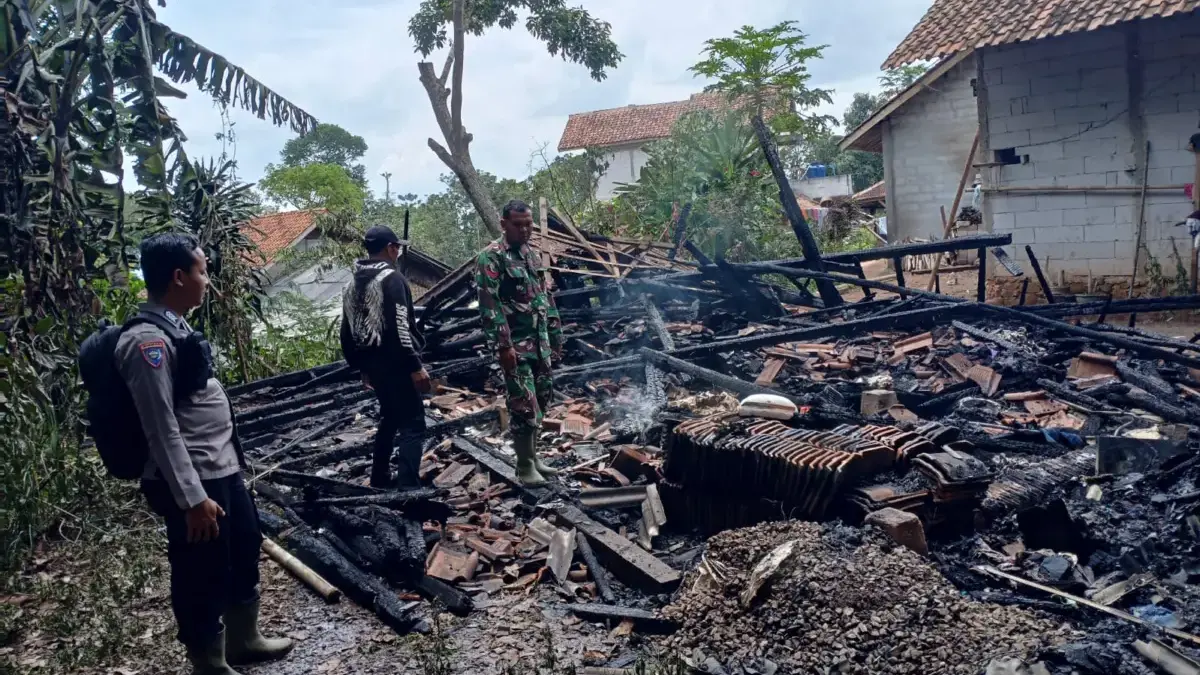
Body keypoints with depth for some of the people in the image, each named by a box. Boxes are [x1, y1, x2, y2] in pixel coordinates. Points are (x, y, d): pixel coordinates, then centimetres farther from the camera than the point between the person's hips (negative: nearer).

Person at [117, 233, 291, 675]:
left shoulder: (174, 328, 9)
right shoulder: (148, 341, -21)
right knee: (202, 579, 6)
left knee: (245, 553, 24)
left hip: (223, 469, 10)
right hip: (194, 482, -10)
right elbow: (162, 430, -23)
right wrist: (192, 498, -23)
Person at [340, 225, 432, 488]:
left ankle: (380, 480, 29)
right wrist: (416, 366, -20)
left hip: (373, 364, 9)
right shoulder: (391, 278, -13)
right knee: (413, 424, -7)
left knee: (389, 418, 23)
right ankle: (408, 488, -16)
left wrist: (361, 367, 26)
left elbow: (348, 333, 18)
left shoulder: (352, 285, 13)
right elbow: (400, 328, -21)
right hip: (396, 365, -9)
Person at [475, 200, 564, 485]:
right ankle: (524, 466, 5)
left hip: (539, 341, 8)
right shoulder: (491, 257, -12)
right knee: (523, 404, -6)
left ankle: (533, 456, 27)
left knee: (541, 398, 14)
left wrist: (554, 334, 16)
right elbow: (489, 304, -18)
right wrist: (503, 344, -22)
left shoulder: (531, 254, 14)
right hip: (516, 343, -8)